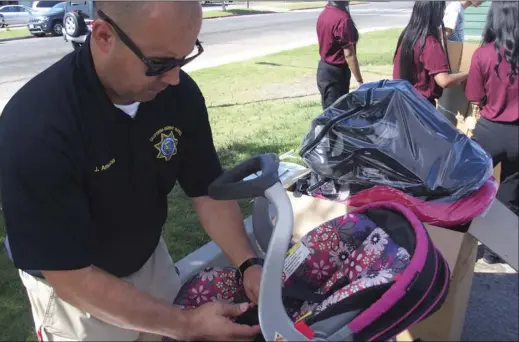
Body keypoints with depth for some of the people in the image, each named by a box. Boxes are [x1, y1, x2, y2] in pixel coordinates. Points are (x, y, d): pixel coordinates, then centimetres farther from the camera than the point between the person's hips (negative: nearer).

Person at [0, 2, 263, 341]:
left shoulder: (180, 93, -20)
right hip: (72, 288, -4)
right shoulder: (35, 127, -34)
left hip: (151, 259, 4)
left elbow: (209, 191, -8)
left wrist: (248, 264, -22)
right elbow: (72, 279, -29)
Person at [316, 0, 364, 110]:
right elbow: (349, 54, -22)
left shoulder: (323, 14, 5)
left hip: (323, 69, 9)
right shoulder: (343, 19, -21)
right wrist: (360, 81, -16)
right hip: (336, 72, -9)